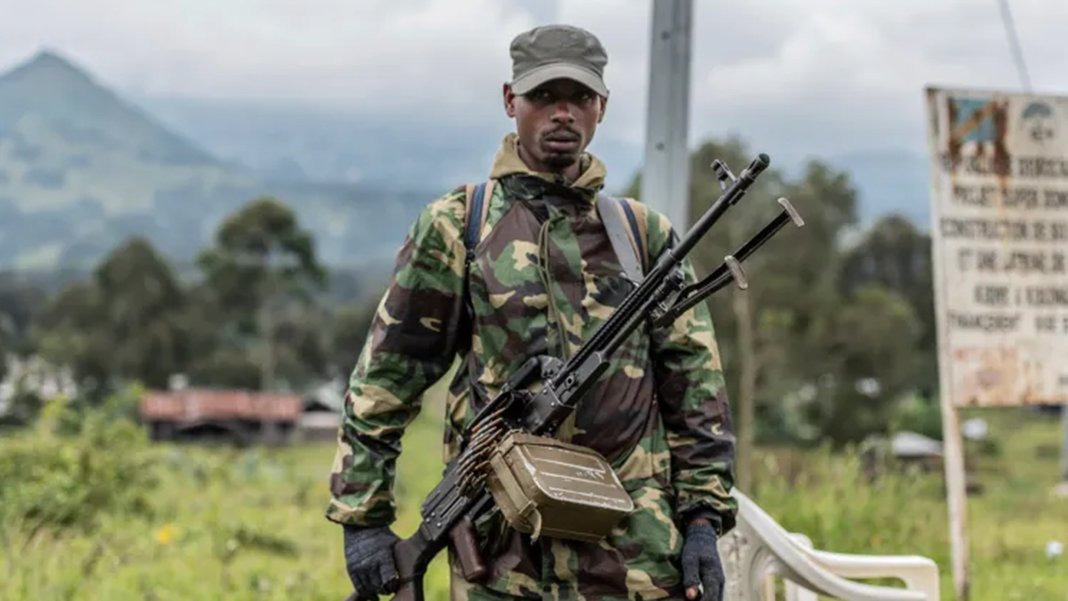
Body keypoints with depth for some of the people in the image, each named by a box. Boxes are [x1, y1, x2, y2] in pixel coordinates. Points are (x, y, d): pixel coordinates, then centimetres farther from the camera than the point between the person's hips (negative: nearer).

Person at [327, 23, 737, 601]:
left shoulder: (646, 235, 11)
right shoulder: (453, 229, 4)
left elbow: (696, 389, 11)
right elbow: (383, 380, 4)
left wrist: (704, 519, 3)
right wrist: (363, 518, -1)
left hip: (636, 548, 2)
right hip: (503, 550, -1)